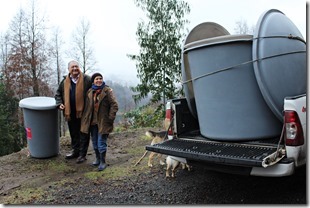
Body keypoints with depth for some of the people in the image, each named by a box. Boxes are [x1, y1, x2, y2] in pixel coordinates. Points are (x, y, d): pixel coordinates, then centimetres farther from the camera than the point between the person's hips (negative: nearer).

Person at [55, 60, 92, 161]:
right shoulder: (65, 81, 8)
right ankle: (75, 150, 32)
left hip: (83, 112, -4)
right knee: (73, 133, 16)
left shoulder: (86, 79, -5)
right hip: (70, 112, 4)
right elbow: (58, 94, 19)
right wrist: (59, 103, 3)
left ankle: (82, 153, 16)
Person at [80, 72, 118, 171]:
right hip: (93, 121, 5)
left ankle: (103, 162, 10)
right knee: (95, 142, 15)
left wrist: (110, 118, -14)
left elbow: (114, 105, -10)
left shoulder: (107, 91, -7)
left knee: (101, 142, -3)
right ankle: (98, 158, 33)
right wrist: (85, 119, 10)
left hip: (103, 122, -5)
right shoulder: (90, 92, 8)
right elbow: (87, 106, 15)